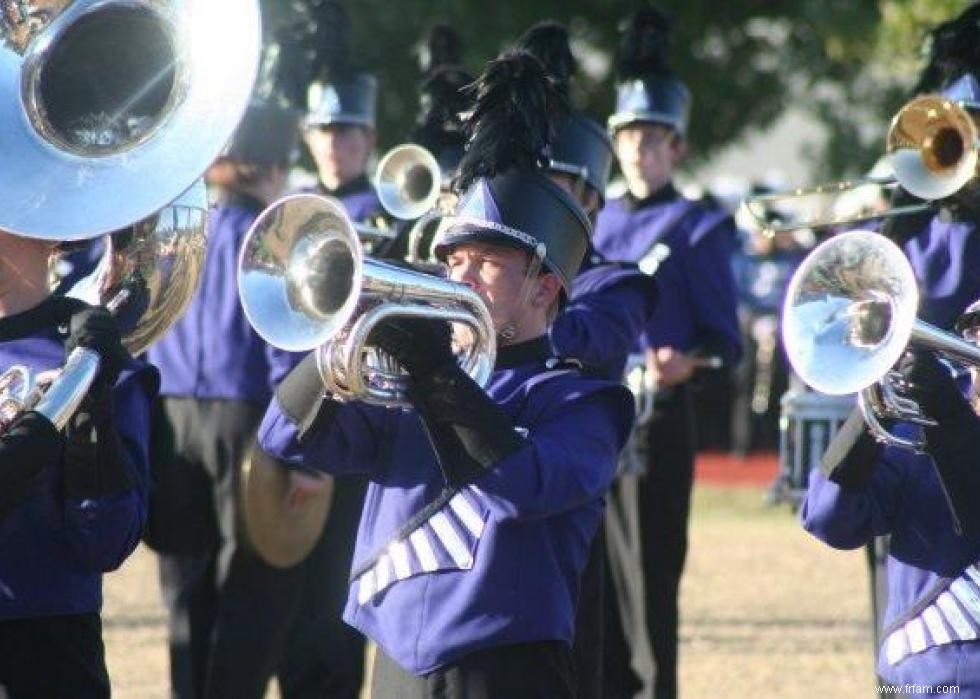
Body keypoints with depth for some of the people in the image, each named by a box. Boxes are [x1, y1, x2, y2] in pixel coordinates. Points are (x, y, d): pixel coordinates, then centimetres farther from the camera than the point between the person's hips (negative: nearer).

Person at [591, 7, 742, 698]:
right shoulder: (593, 225, 13)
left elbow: (726, 340, -6)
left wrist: (686, 363, -25)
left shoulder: (699, 228, -3)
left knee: (650, 575, -6)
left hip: (657, 418, -6)